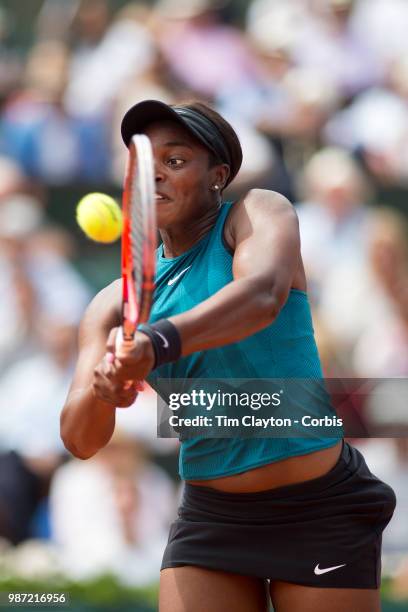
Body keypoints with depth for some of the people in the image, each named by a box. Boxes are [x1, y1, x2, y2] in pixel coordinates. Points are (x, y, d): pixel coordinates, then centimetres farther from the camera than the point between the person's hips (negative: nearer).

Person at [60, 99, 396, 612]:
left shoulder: (259, 213, -6)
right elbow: (79, 439, -6)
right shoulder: (115, 305, 4)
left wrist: (157, 342, -47)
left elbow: (263, 294, -30)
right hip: (210, 517, 3)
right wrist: (102, 385, -31)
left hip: (319, 511, -3)